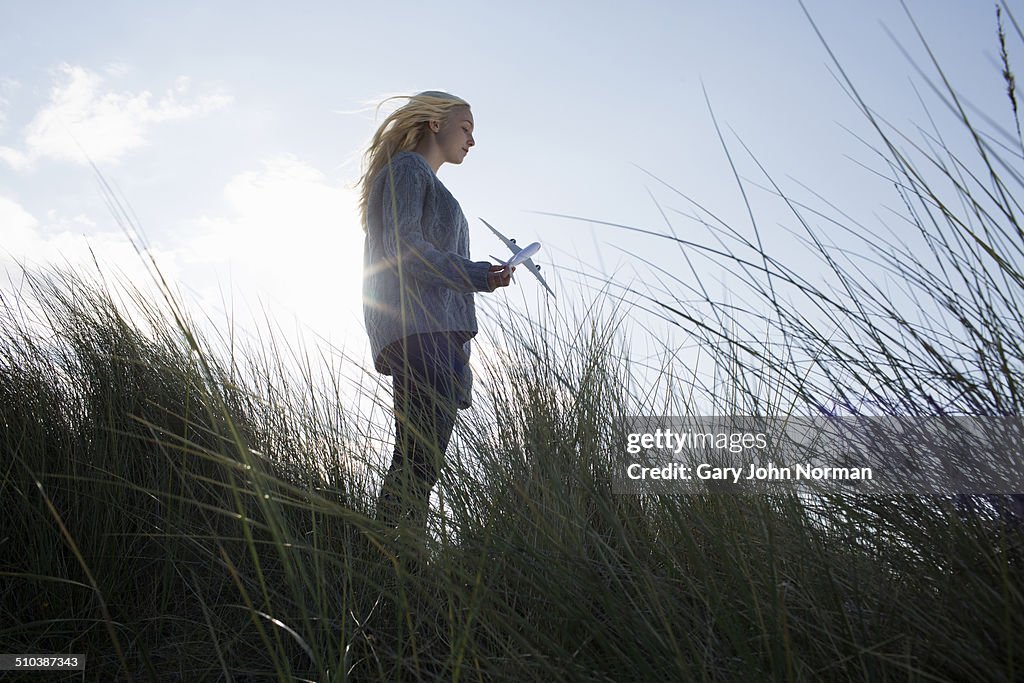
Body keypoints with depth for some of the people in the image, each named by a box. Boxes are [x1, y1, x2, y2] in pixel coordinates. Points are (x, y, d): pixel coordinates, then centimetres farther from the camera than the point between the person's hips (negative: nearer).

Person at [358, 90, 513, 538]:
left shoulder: (424, 179, 32)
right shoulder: (408, 168, 4)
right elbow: (402, 244, -11)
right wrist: (479, 275, -13)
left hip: (437, 331, 10)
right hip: (418, 327, -10)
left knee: (424, 456, 1)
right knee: (421, 454, -19)